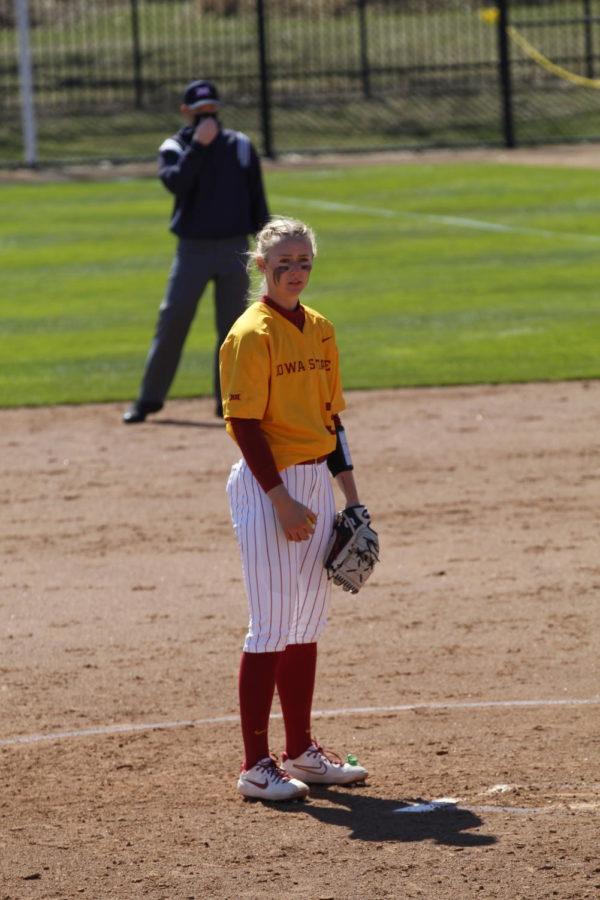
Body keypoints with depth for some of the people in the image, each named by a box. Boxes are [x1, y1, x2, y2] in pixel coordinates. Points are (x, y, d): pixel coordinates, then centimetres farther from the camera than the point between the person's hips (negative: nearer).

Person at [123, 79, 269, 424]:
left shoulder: (240, 146, 7)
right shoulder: (174, 148, 2)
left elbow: (257, 198, 8)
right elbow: (176, 182, -19)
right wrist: (198, 145, -22)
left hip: (235, 249, 1)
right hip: (193, 249, -1)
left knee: (232, 325, 1)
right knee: (172, 320, -5)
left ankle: (228, 400, 8)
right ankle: (150, 398, 0)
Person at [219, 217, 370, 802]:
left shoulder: (319, 330, 11)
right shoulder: (252, 335, -12)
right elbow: (244, 424, -16)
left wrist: (350, 492, 13)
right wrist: (281, 500, -20)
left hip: (315, 479, 8)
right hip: (267, 484, -8)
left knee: (308, 621, 12)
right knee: (273, 626, -7)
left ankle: (301, 751, 22)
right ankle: (256, 765, -3)